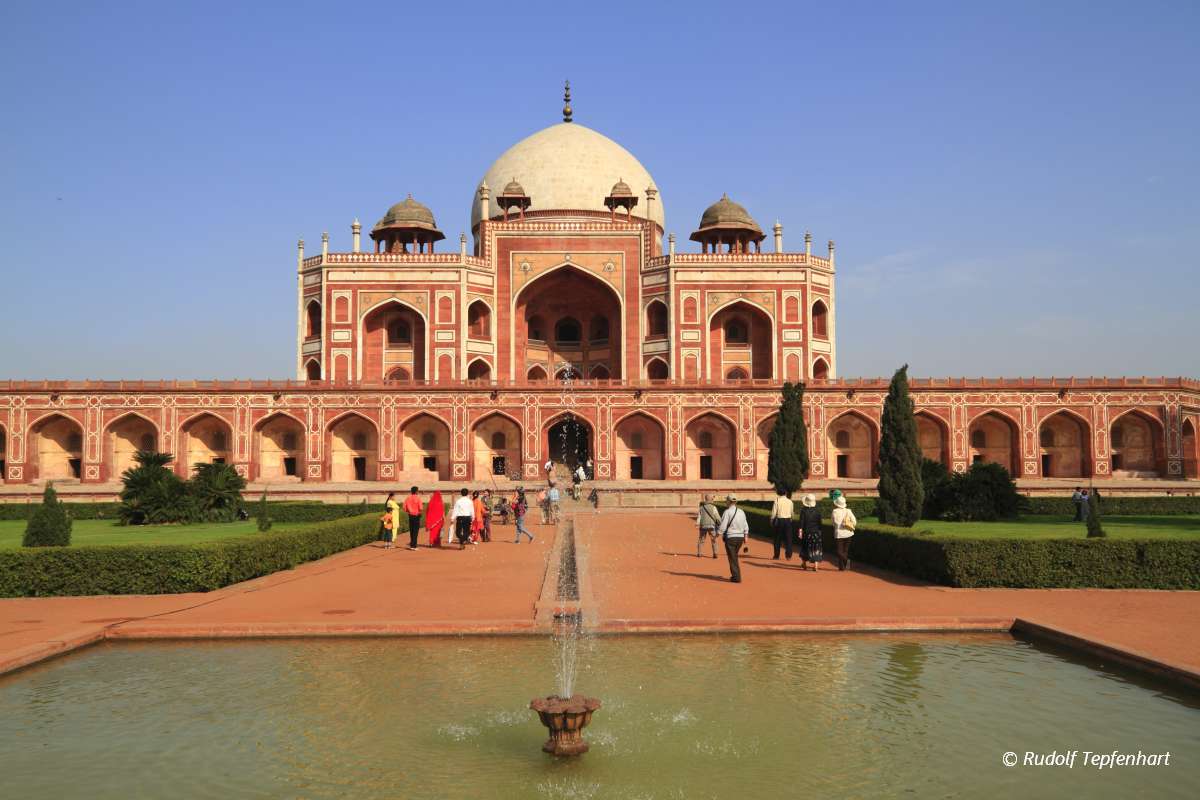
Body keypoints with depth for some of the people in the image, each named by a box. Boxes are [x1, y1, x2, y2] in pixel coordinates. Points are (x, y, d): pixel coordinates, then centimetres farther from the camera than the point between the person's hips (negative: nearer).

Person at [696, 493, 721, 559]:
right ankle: (715, 553, -3)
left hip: (703, 525, 3)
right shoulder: (713, 507, -3)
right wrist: (721, 524, 6)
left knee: (701, 540, 13)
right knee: (713, 540, 6)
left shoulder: (701, 507, 7)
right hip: (711, 525, -3)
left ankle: (698, 553, 10)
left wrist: (697, 523, -11)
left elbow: (699, 516, -3)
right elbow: (717, 517, -4)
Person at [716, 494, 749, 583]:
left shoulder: (727, 512, -13)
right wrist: (745, 536, 22)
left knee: (732, 558, 1)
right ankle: (735, 575, 26)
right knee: (734, 556, 21)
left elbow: (722, 526, -15)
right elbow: (746, 526, 12)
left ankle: (736, 577, 0)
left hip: (731, 537, -6)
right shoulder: (741, 512, 6)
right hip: (740, 537, 6)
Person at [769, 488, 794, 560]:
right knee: (788, 539, 6)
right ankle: (789, 556, 5)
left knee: (777, 539, 7)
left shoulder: (777, 501, -7)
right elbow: (792, 513, 9)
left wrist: (771, 521, 5)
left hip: (779, 520, -3)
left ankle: (776, 556, 10)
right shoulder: (790, 501, 3)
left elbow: (774, 513, -8)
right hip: (788, 520, 3)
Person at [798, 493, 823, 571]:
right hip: (816, 532, 1)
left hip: (806, 532, -1)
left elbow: (801, 523, -11)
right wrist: (819, 531, 12)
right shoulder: (817, 511, -3)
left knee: (805, 547, 15)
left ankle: (805, 563, 28)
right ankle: (816, 566, -4)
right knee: (816, 549, 3)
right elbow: (819, 523, 2)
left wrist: (800, 532, -8)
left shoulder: (803, 511, -10)